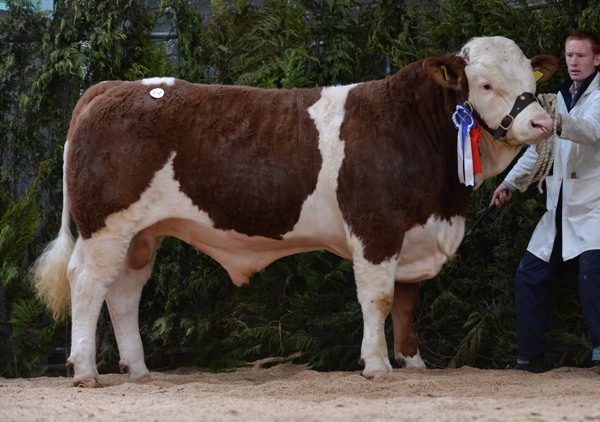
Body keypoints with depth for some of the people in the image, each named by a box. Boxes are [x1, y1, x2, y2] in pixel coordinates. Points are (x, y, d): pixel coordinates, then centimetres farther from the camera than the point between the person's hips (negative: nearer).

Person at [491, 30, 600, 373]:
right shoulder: (561, 97, 16)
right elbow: (539, 147, 25)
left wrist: (559, 123, -49)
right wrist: (510, 183, 18)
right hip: (560, 209, 8)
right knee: (530, 275, 7)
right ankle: (531, 357, 16)